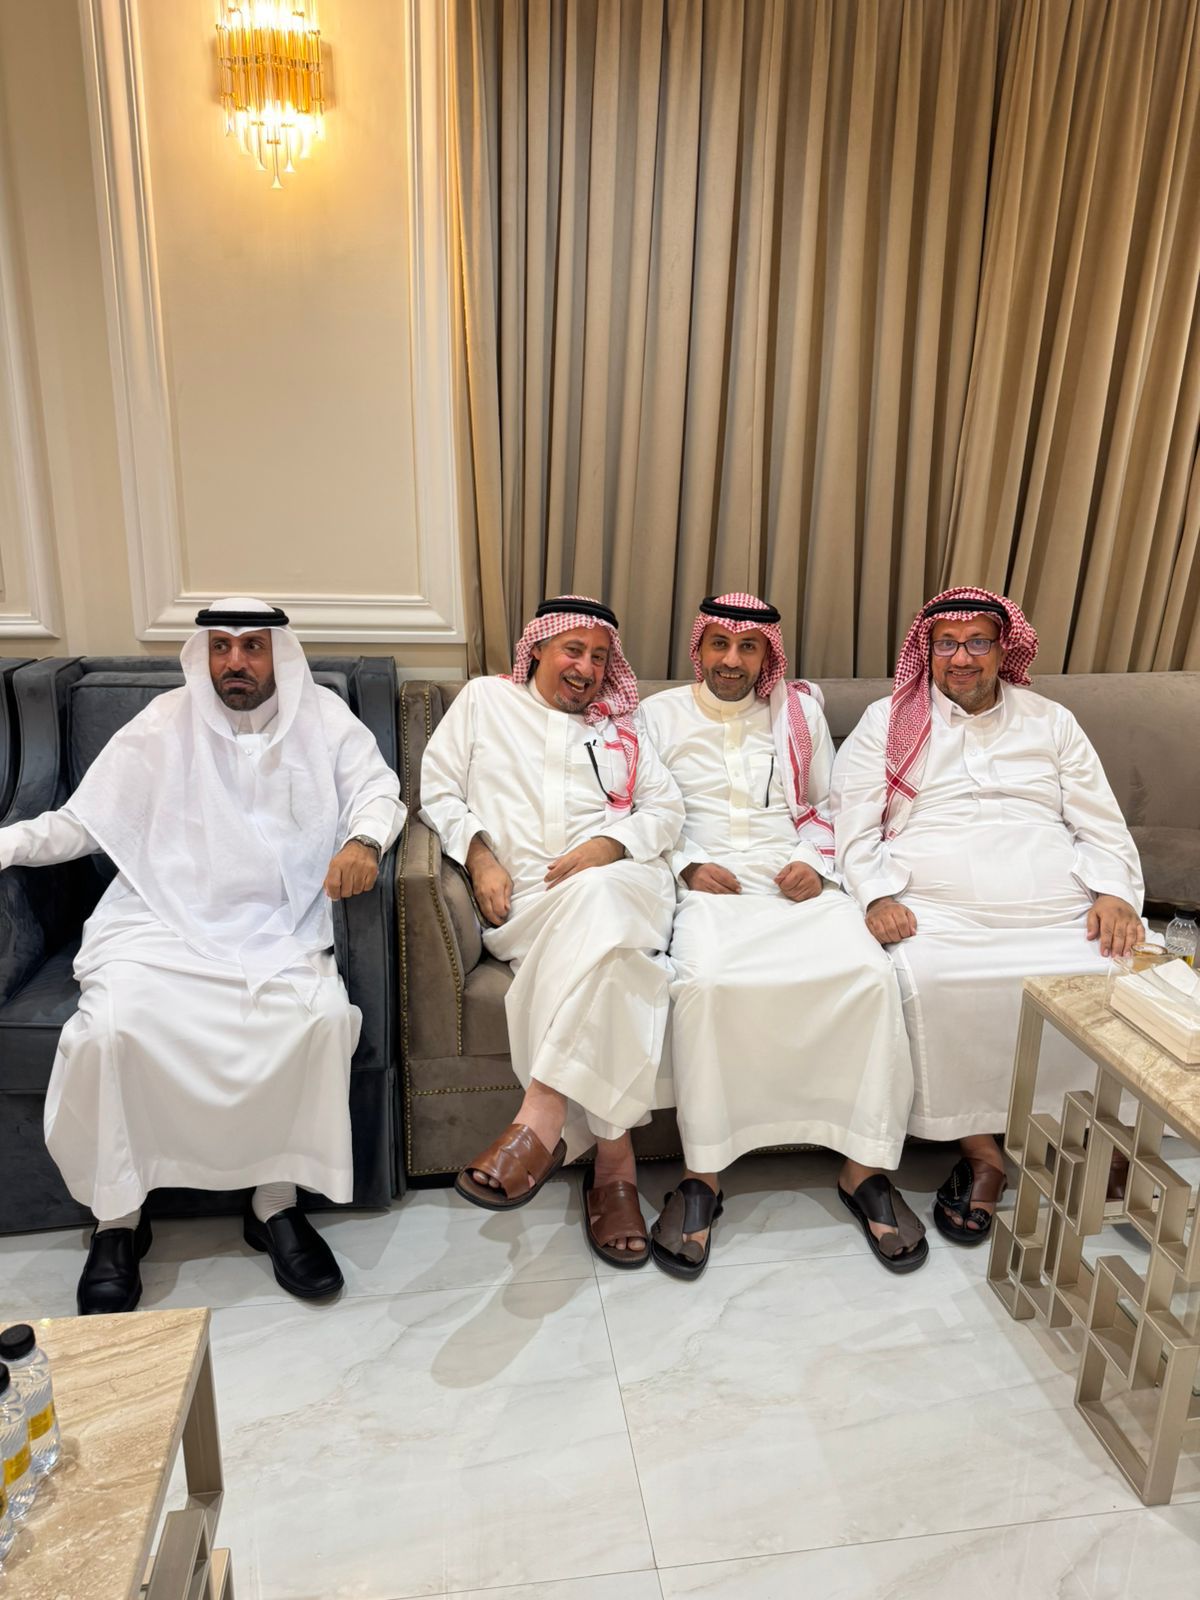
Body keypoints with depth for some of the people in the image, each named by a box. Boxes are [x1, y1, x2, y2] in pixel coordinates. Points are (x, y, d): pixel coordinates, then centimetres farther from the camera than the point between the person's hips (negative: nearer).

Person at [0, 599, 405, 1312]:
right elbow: (83, 819, 11)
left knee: (320, 1016, -28)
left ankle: (277, 1200, -8)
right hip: (163, 924, 1)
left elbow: (379, 789, 6)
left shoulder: (321, 716, 12)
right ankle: (119, 1216, -3)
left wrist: (363, 838, -17)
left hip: (279, 930, 0)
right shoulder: (165, 723, 12)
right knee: (111, 1025, -26)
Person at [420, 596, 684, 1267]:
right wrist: (479, 856, -3)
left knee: (594, 900, -38)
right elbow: (438, 788, 14)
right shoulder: (486, 699, 22)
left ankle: (540, 1120, -39)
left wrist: (609, 846, -4)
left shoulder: (621, 726, 27)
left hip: (621, 879, 1)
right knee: (606, 959, -35)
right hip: (529, 899, -1)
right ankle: (616, 1157, -29)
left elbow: (667, 808, 16)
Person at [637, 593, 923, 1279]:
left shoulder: (801, 709, 18)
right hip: (708, 885, -2)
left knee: (871, 971, -27)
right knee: (705, 980, -35)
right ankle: (703, 1175, -19)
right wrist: (689, 866, -7)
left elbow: (829, 805, 20)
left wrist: (814, 862, 1)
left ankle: (865, 1168, -12)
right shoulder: (660, 714, 13)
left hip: (798, 885, 2)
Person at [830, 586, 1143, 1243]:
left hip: (1058, 912, 2)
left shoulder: (1051, 721, 22)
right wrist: (877, 895, -11)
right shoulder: (887, 721, 15)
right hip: (934, 913, -2)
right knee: (926, 979, -32)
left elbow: (1102, 827, 17)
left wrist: (1115, 894, -2)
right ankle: (979, 1149, -14)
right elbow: (853, 827, 5)